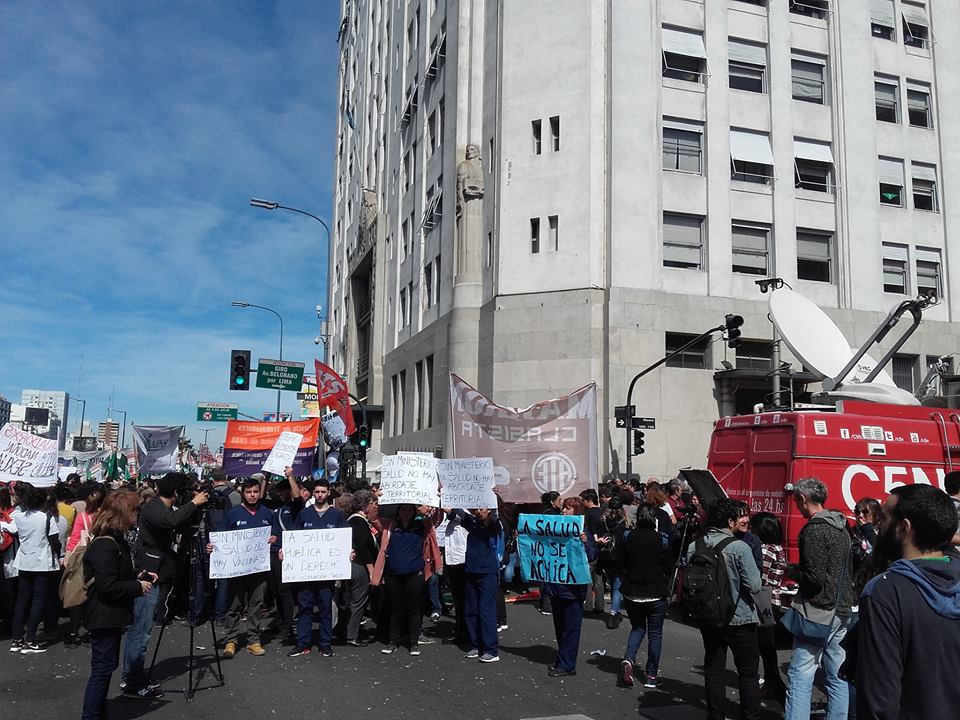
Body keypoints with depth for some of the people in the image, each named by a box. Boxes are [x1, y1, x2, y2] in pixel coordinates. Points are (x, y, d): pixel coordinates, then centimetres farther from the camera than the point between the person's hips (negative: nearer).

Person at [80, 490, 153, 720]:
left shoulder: (115, 539, 11)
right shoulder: (104, 545, -22)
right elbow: (107, 587, -26)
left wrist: (139, 578, 8)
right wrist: (138, 586, -16)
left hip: (110, 616, 11)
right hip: (103, 617, -11)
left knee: (105, 668, 19)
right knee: (102, 669, -2)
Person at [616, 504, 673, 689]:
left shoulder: (627, 538, -7)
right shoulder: (661, 540, -12)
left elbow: (618, 562, 0)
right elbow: (669, 567, -4)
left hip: (631, 593, 2)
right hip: (656, 594, -2)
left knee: (637, 628, 20)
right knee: (655, 633, 12)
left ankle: (628, 660, -4)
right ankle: (651, 675, 17)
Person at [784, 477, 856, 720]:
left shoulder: (814, 529, -15)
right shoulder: (840, 527, 12)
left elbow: (815, 577, -21)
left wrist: (790, 571, -3)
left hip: (817, 612, -9)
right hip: (841, 611, 9)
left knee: (800, 678, -7)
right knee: (837, 677, 14)